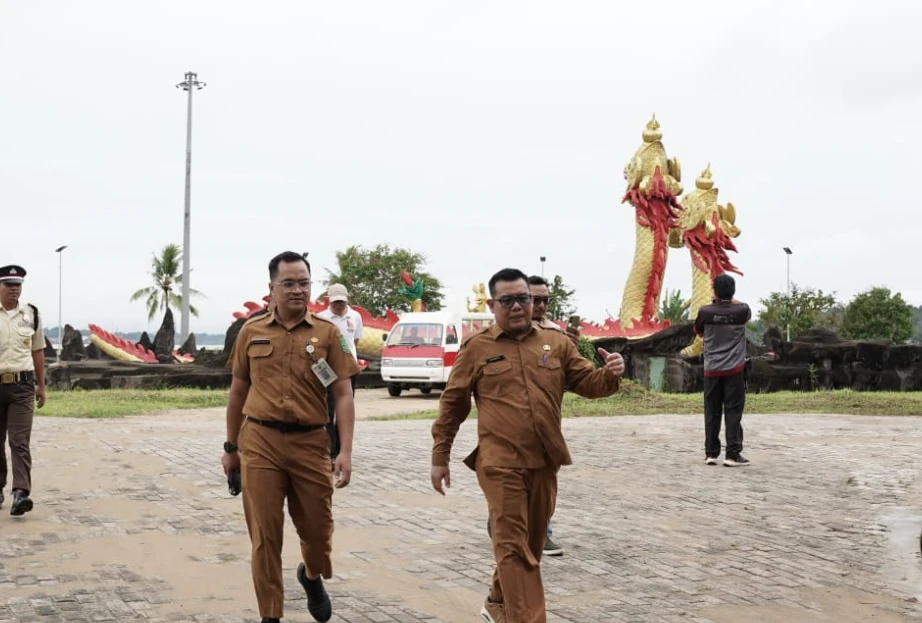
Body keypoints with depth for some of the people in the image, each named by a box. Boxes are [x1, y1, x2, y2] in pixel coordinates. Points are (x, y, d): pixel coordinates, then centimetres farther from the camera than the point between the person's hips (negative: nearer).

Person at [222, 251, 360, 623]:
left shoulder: (327, 333, 0)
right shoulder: (251, 332, 5)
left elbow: (343, 395, -3)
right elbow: (238, 392, 14)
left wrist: (346, 452, -11)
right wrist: (231, 447, 15)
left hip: (311, 444, 0)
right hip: (260, 443, 0)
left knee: (317, 529, 11)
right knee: (265, 536, 2)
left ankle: (311, 576, 44)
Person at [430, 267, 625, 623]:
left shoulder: (556, 343, 9)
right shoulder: (477, 348, 0)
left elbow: (587, 383, 10)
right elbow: (452, 404, 4)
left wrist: (610, 375, -13)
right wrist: (440, 457, 4)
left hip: (544, 463, 5)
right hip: (500, 464, -4)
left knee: (532, 543, 17)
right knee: (513, 546, -5)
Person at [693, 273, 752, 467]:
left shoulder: (705, 312, -6)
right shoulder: (741, 311, -6)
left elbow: (698, 331, 14)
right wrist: (730, 298, 27)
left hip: (712, 369, 1)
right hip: (735, 369, -1)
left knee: (712, 412, 8)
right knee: (733, 411, 0)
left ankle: (711, 453, 10)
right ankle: (733, 454, -4)